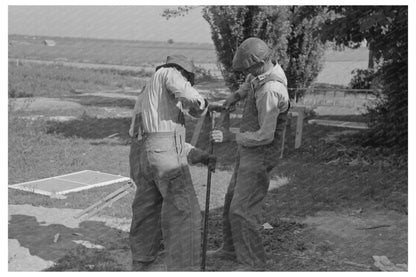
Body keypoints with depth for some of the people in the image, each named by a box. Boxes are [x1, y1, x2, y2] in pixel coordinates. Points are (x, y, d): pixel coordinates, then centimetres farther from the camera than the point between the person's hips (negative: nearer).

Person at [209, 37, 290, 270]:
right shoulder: (265, 72, 1)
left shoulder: (270, 91, -29)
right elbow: (251, 81, 29)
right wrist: (237, 95, 13)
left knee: (243, 210, -7)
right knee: (233, 201, 20)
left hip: (259, 157, -10)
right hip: (248, 151, 10)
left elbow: (265, 135, -29)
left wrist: (230, 137, -21)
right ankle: (231, 248, 35)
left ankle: (254, 263, 6)